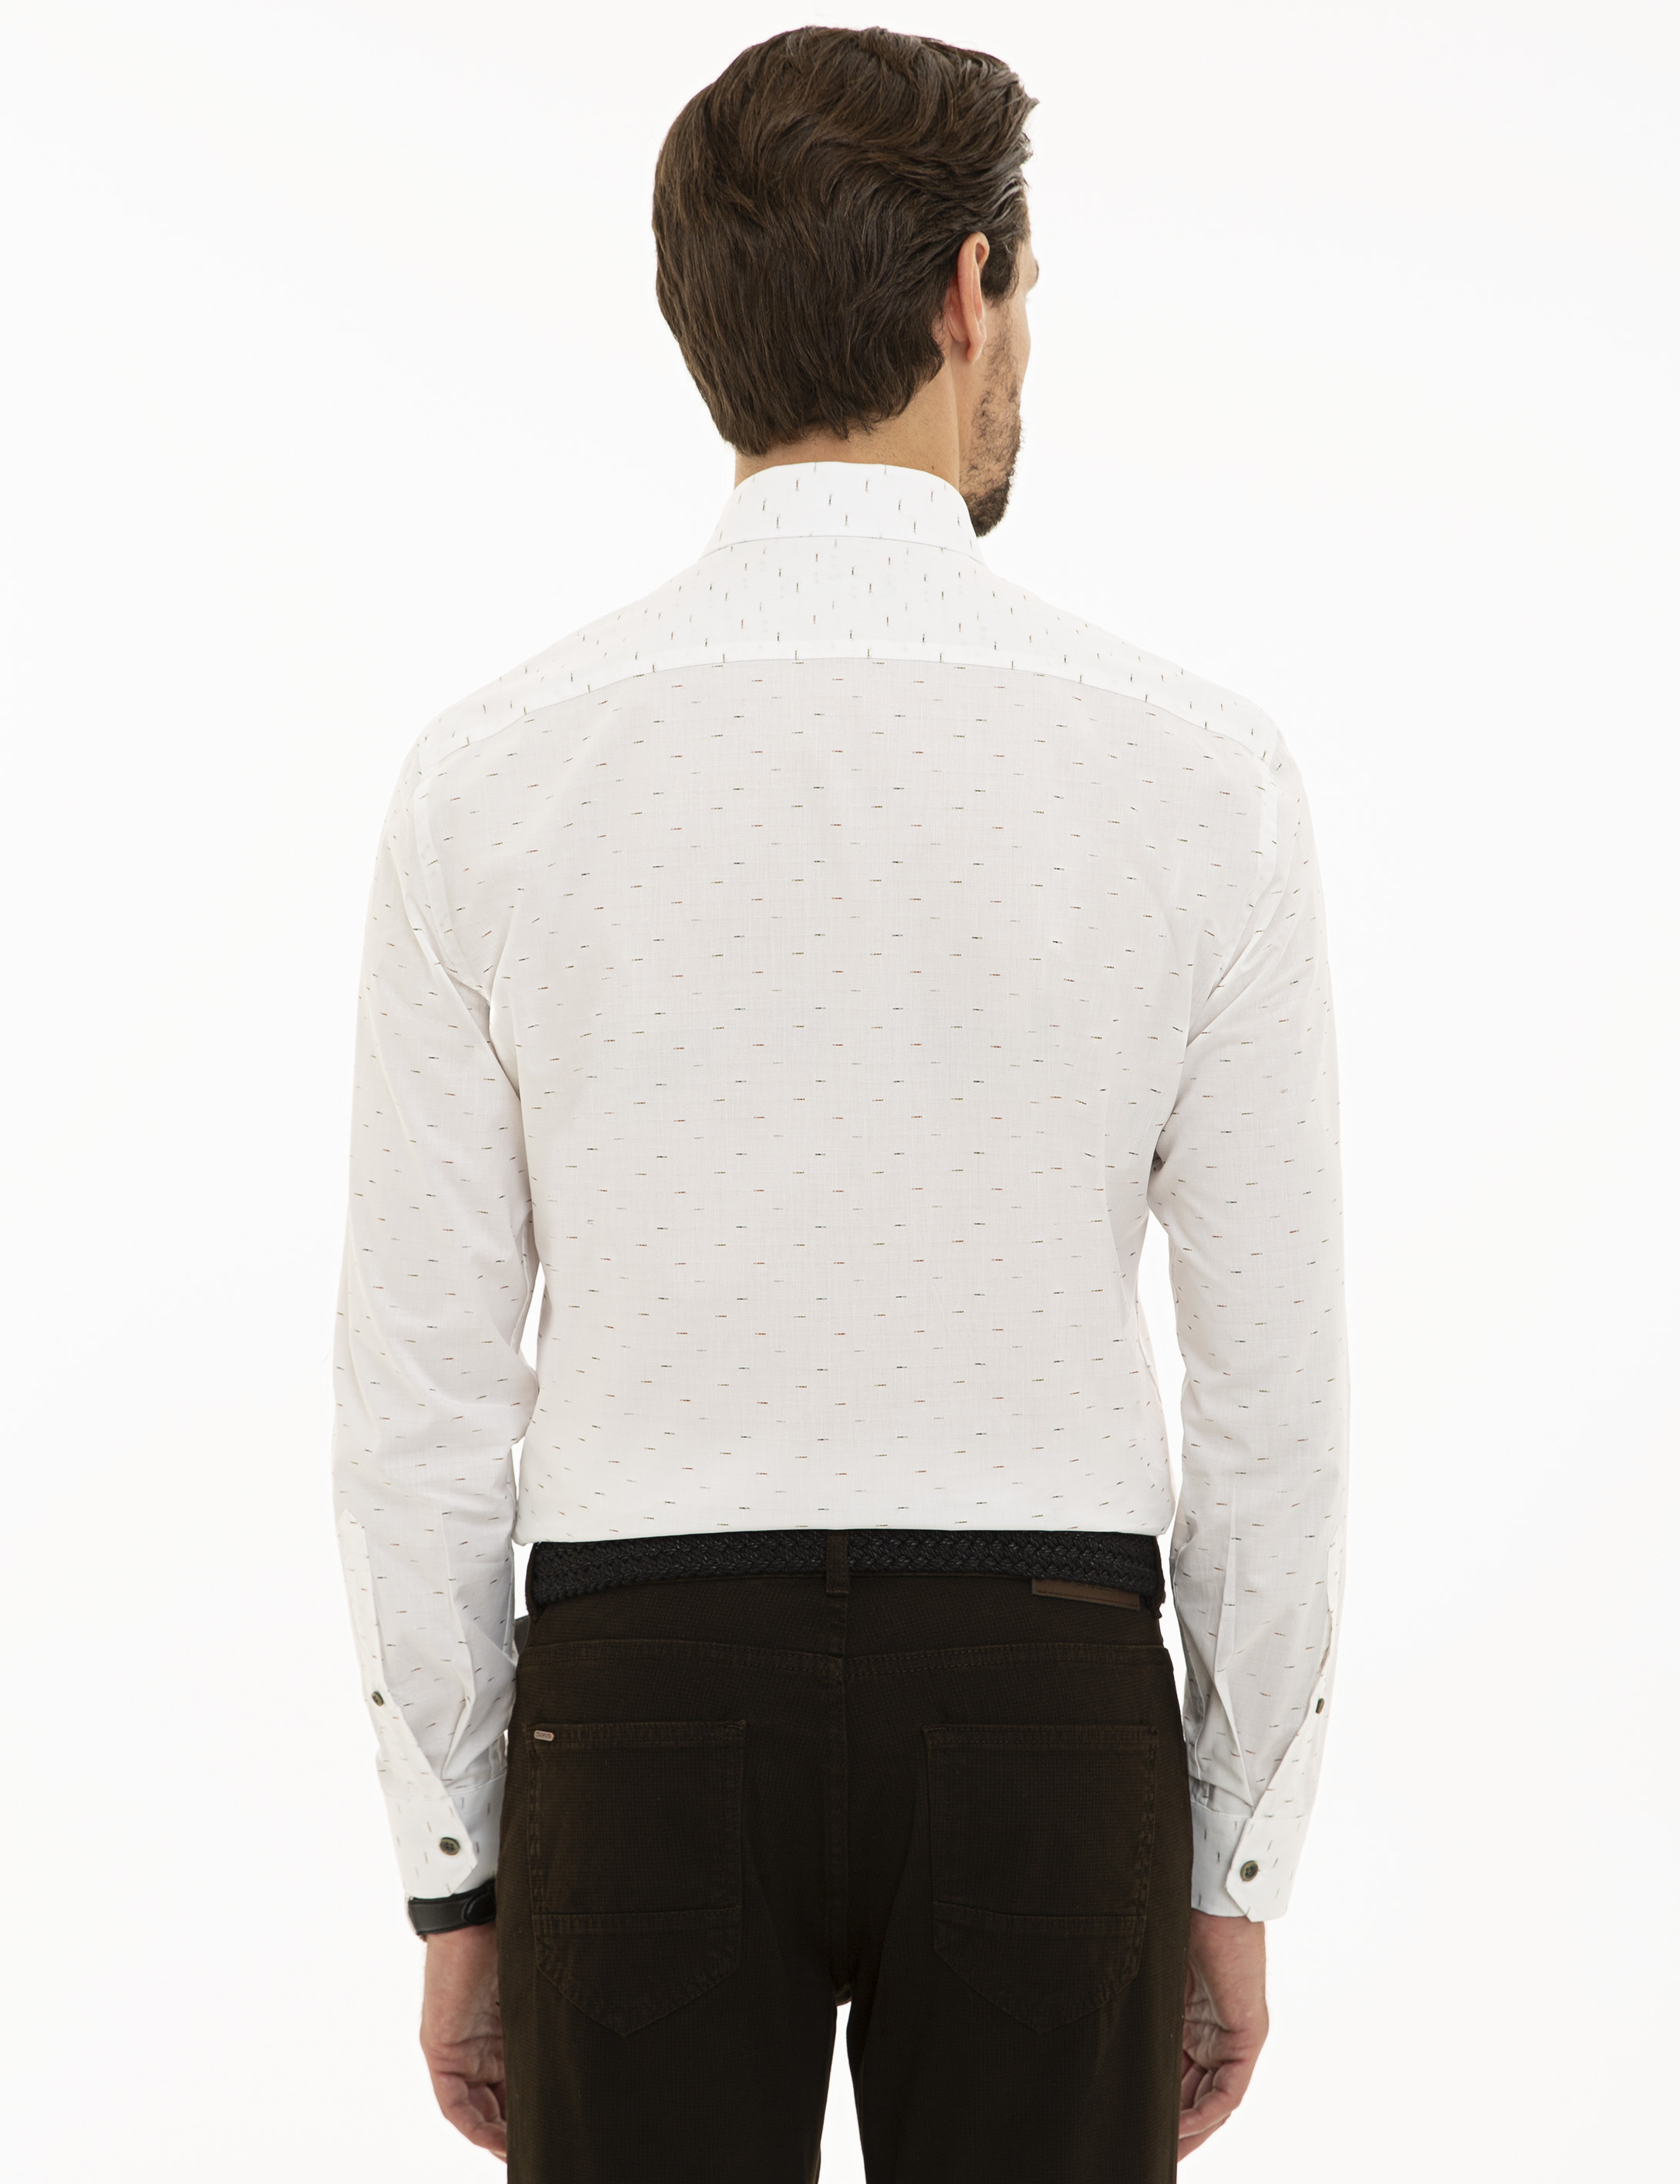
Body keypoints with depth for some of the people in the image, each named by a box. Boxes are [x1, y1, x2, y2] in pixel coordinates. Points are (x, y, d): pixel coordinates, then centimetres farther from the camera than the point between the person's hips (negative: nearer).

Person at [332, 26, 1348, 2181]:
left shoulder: (490, 778, -6)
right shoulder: (1197, 773, -7)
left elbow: (420, 1400, -2)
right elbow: (1276, 1393, -3)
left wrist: (453, 1889, 8)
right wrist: (1235, 1881, 8)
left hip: (645, 1709, 0)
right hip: (1042, 1720, 0)